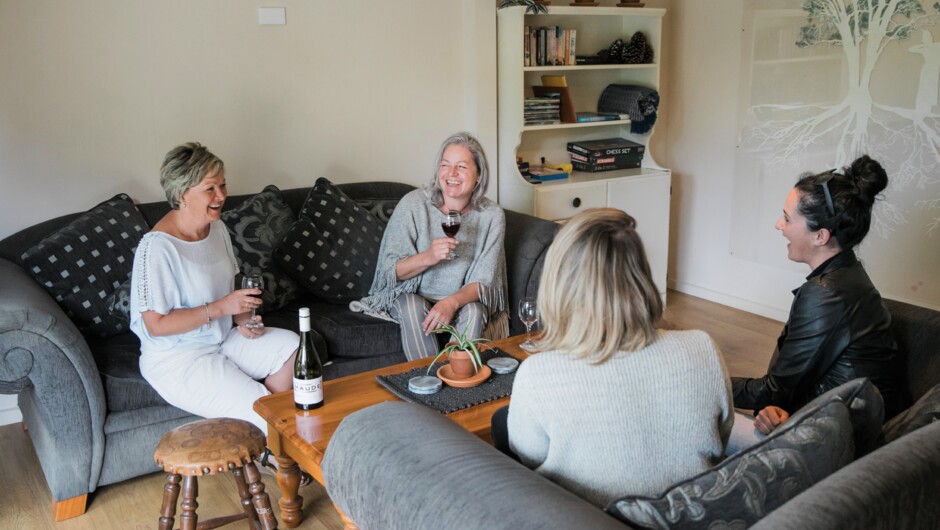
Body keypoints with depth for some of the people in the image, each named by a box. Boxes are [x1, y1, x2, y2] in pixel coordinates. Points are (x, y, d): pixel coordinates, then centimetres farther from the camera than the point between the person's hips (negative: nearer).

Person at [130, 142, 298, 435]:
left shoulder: (216, 227, 3)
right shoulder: (158, 246, -23)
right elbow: (156, 324, -22)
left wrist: (243, 317, -5)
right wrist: (220, 308, -26)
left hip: (222, 339, 8)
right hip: (177, 360, -8)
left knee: (293, 346, -11)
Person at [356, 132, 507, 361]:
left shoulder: (491, 215, -11)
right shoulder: (413, 204, -14)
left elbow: (482, 281, -11)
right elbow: (391, 270, -11)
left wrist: (452, 302, -32)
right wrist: (427, 257, -32)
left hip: (463, 299, 1)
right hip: (413, 296, 0)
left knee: (474, 312, -31)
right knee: (412, 309, -32)